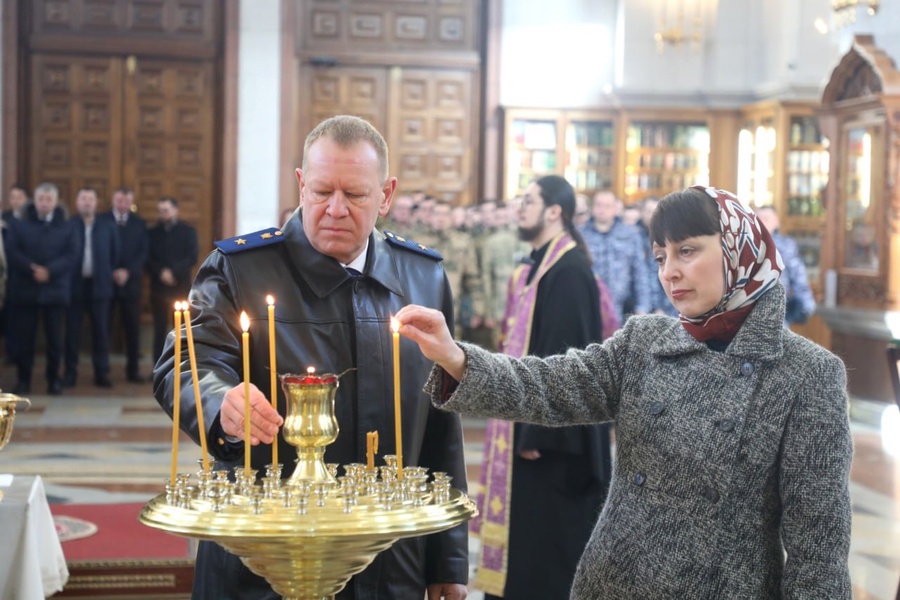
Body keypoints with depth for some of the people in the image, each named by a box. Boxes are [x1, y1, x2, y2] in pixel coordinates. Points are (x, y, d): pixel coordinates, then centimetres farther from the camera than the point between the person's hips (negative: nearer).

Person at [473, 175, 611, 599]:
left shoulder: (569, 271, -18)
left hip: (552, 424, -10)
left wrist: (540, 430, -22)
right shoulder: (538, 266, 12)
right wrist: (527, 424, 17)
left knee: (549, 536, -1)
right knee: (529, 532, 15)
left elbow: (564, 356, -22)